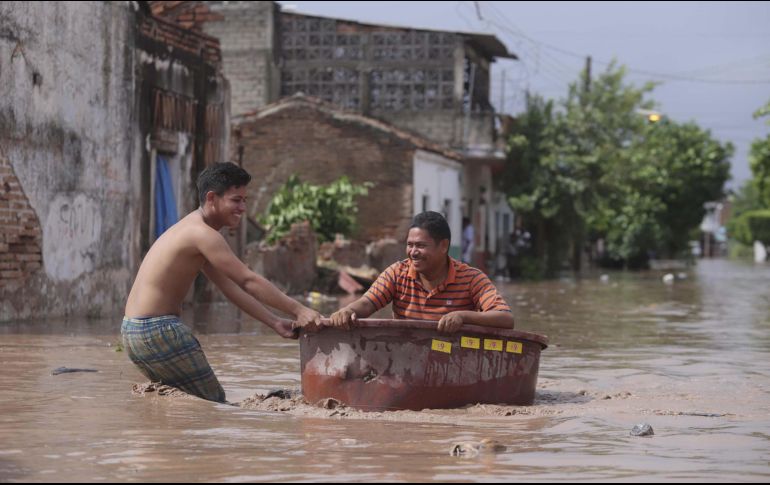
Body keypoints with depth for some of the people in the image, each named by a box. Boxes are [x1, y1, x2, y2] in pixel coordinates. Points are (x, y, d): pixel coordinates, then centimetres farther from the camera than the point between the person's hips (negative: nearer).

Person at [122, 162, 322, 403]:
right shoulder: (203, 234, -16)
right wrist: (298, 310, -19)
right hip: (157, 330, -10)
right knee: (214, 402, -3)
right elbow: (248, 281, -21)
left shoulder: (193, 228, 17)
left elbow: (230, 287, 15)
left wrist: (275, 323, 8)